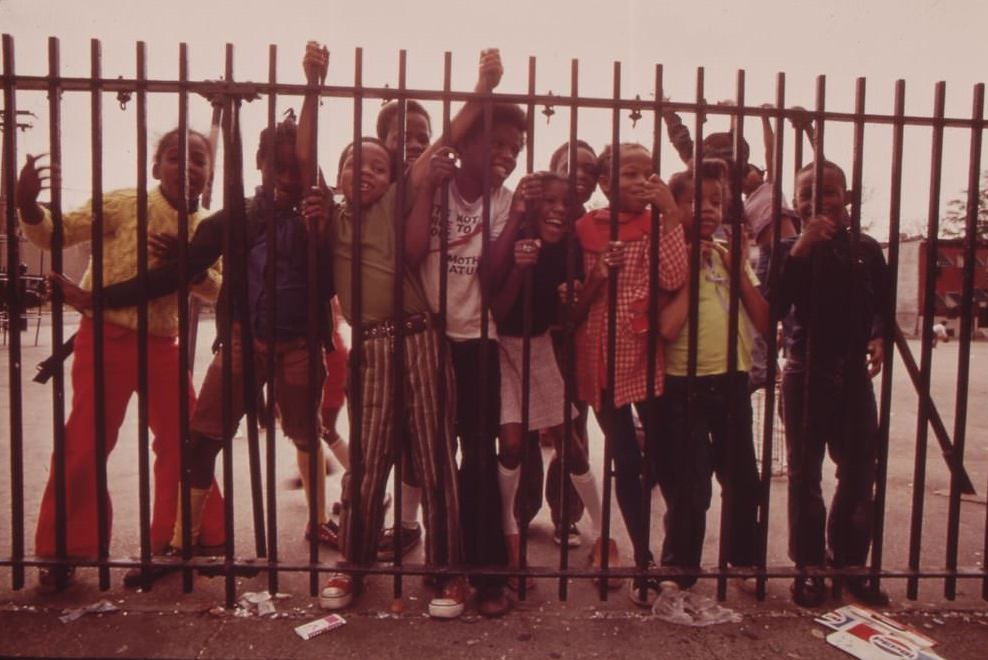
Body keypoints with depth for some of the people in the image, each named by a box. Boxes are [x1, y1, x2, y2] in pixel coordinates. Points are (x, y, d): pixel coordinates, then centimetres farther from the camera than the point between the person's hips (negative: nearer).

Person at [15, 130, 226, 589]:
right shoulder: (125, 205, -11)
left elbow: (216, 289, 7)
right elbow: (56, 234, -11)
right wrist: (28, 207, -32)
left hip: (161, 344, 5)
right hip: (105, 338, -4)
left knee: (183, 440, 8)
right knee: (84, 445, 0)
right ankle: (63, 551, 20)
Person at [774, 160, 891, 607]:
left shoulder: (867, 250, 5)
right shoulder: (791, 251, -3)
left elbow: (884, 307, 13)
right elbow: (774, 308, -18)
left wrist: (878, 339, -8)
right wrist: (801, 250, -24)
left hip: (854, 374, 3)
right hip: (805, 373, -2)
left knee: (860, 472, 9)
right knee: (805, 474, 6)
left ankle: (851, 563, 26)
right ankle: (809, 567, 19)